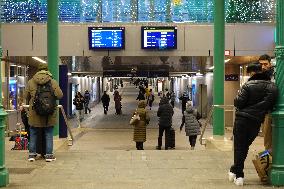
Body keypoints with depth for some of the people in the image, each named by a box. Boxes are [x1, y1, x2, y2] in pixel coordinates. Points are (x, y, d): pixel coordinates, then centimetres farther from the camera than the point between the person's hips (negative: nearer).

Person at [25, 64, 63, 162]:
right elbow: (60, 95, -10)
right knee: (49, 134, 8)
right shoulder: (53, 82, -4)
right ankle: (49, 155, 9)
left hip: (34, 113, 1)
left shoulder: (31, 82, 1)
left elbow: (26, 96, 7)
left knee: (33, 134, 13)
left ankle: (32, 154, 15)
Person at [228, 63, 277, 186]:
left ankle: (238, 174, 3)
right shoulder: (272, 86, 0)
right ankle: (235, 170, 22)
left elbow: (238, 103, -13)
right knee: (245, 146, 17)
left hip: (242, 119, -4)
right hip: (257, 121, 4)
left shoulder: (248, 85, -11)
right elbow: (272, 104, -1)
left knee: (239, 146, 4)